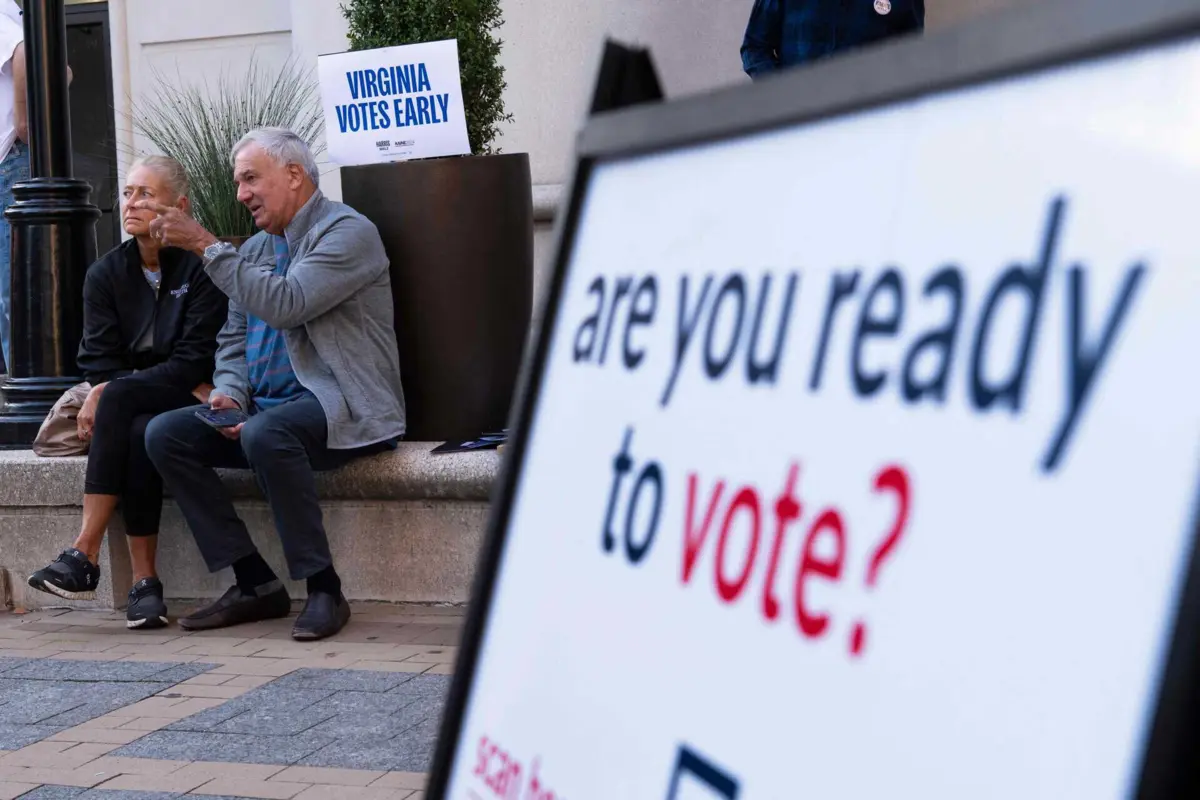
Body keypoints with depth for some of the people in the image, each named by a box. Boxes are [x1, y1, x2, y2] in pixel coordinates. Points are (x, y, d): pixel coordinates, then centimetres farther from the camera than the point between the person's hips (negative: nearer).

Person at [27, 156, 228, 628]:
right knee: (139, 436, -32)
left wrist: (107, 393, -20)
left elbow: (196, 358, -12)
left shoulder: (201, 266, -4)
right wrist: (193, 389, -16)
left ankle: (85, 555, -33)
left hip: (188, 406, -3)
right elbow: (98, 360, 1)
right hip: (135, 409, 3)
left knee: (119, 397, -32)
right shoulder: (105, 274, 9)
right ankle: (144, 582, -32)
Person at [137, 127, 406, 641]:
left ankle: (324, 591, -24)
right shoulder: (256, 249, 18)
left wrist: (206, 246, -18)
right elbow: (233, 339, 19)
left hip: (342, 406, -8)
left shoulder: (347, 232, -8)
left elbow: (285, 305, -22)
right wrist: (229, 394, -3)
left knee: (265, 432, -37)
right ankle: (255, 585, -7)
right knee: (164, 435, -9)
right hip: (266, 407, 9)